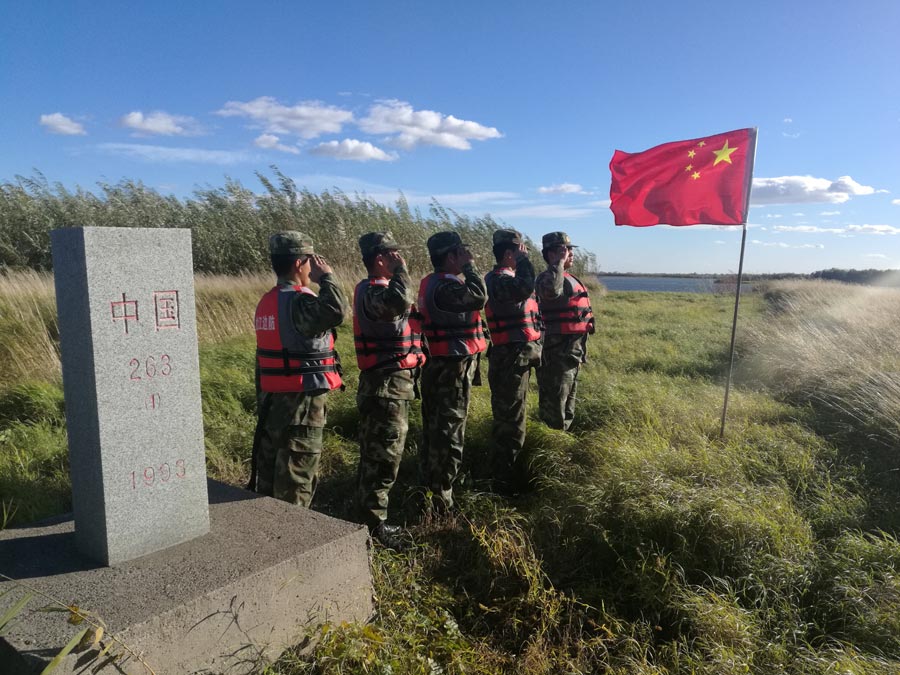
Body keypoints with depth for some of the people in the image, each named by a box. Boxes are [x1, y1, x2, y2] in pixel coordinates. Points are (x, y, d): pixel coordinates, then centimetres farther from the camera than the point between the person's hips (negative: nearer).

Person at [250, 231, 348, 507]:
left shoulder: (267, 301, 11)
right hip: (300, 401, -9)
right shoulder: (299, 301, -18)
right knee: (296, 479, 2)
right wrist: (326, 276, -20)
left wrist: (263, 399, 21)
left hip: (272, 399, 9)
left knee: (269, 471, 18)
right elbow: (336, 311, -38)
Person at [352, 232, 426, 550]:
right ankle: (374, 526, 7)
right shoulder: (370, 290, -17)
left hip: (395, 383, 10)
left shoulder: (381, 288, 17)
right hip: (387, 384, -10)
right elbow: (400, 302, -39)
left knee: (376, 455, 19)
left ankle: (369, 514, 32)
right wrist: (400, 269, -24)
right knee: (383, 458, -3)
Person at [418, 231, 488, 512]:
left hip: (438, 364, 11)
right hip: (453, 366, -11)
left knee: (435, 426, 20)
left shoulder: (434, 282, 12)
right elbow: (479, 297, -29)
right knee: (449, 429, -2)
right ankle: (441, 498, 7)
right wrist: (469, 265, -19)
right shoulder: (444, 287, -21)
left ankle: (428, 482, 35)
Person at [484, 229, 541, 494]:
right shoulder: (498, 279, -17)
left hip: (518, 359, 11)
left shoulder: (509, 278, 15)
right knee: (510, 422, -4)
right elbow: (525, 288, -37)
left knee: (510, 418, 20)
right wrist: (523, 259, -22)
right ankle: (505, 483, 6)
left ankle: (512, 477, 35)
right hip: (510, 360, -11)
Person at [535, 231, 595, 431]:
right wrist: (559, 262, -29)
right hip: (557, 353, -10)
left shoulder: (569, 279, 16)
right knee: (554, 406, -3)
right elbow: (551, 289, -43)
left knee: (568, 402, 22)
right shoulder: (547, 277, -16)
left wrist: (580, 350, 27)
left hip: (573, 352, 10)